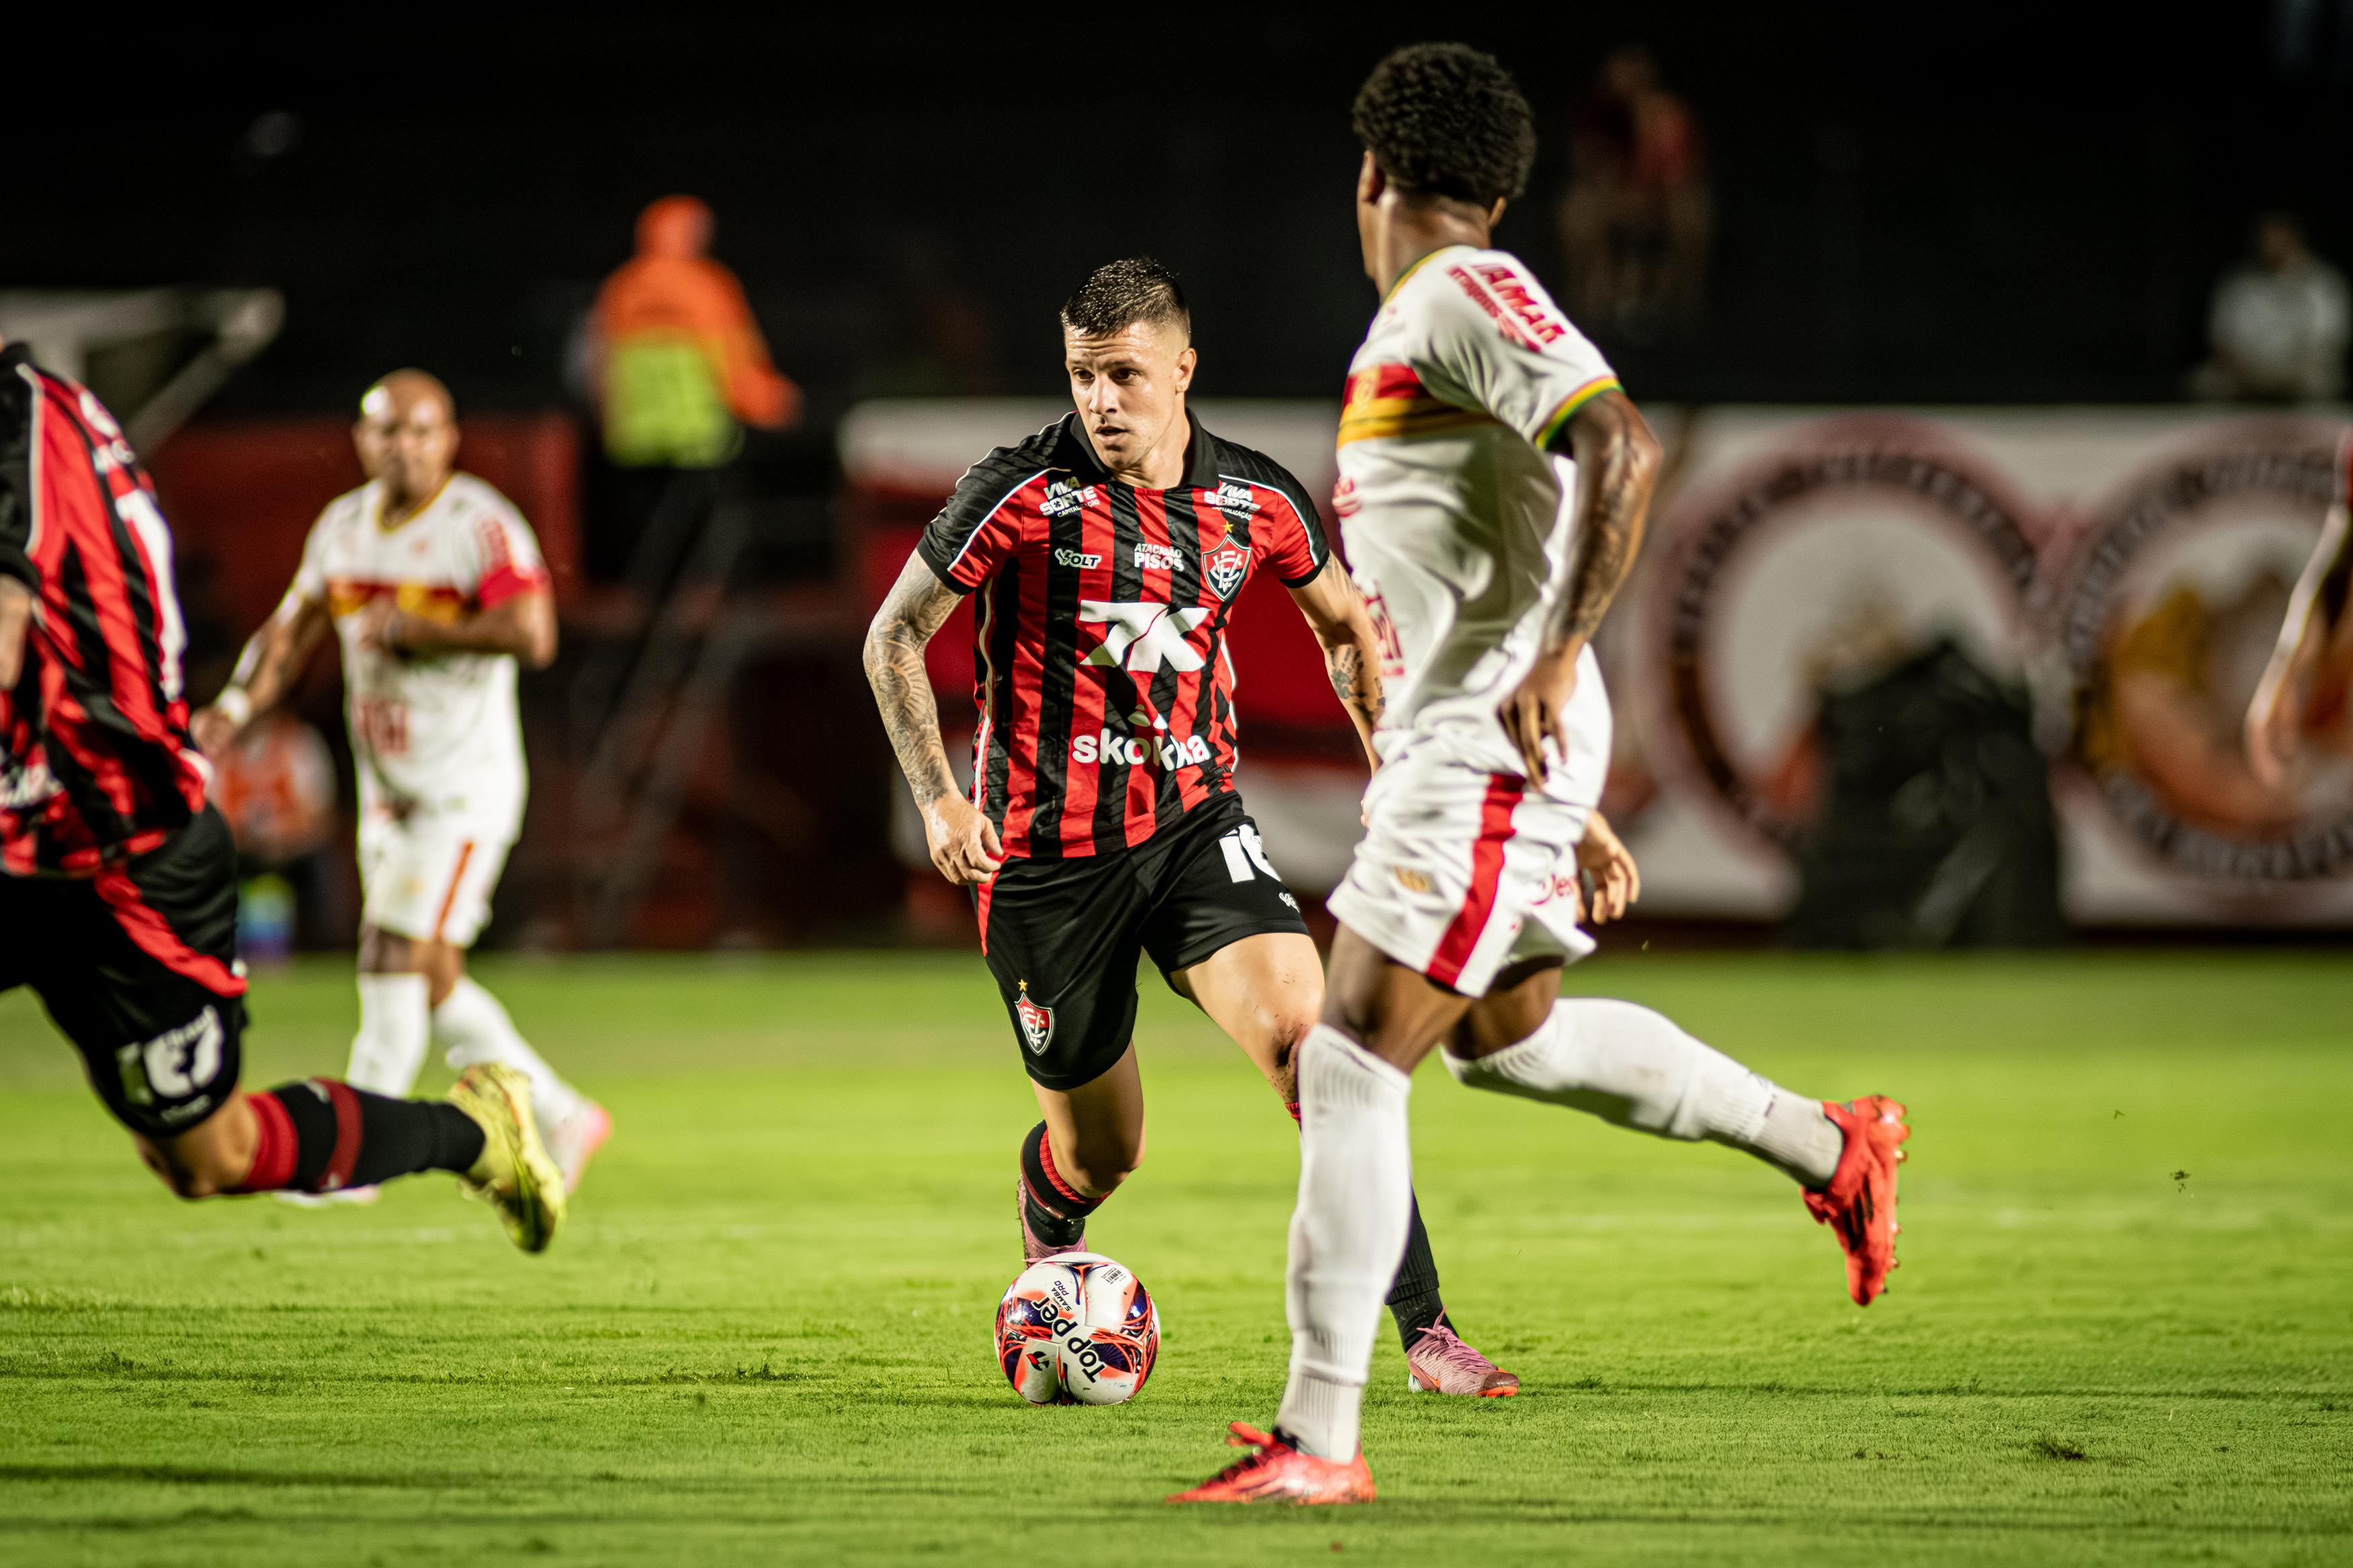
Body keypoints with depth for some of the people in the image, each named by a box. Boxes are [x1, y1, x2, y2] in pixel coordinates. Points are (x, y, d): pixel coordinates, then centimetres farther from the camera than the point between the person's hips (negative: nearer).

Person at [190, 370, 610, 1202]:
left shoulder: (482, 526, -15)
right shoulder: (343, 526, 8)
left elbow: (533, 634, -28)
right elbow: (292, 632, 14)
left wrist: (416, 629, -23)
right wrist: (236, 706, -2)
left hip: (466, 786, -8)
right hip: (388, 786, 8)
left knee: (398, 960, -10)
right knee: (430, 977, 10)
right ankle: (560, 1116, 21)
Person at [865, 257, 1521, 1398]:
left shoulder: (1257, 501, -2)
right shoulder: (1022, 491, -12)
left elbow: (1343, 623, 18)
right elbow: (894, 637, -3)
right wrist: (939, 798, -13)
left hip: (1194, 825, 2)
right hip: (1047, 857, -2)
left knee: (1307, 1033, -23)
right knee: (1102, 1153, 6)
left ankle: (1424, 1328, -21)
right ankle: (1047, 1206, 47)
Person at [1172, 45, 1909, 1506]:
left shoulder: (1463, 295, -10)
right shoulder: (1416, 331, 20)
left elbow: (1624, 446, -24)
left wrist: (1556, 659, -27)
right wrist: (1573, 812, 28)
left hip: (1489, 752, -10)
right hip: (1451, 750, 10)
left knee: (1352, 1065, -12)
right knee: (1504, 1035, 26)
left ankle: (1318, 1440, -13)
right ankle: (1833, 1149, 37)